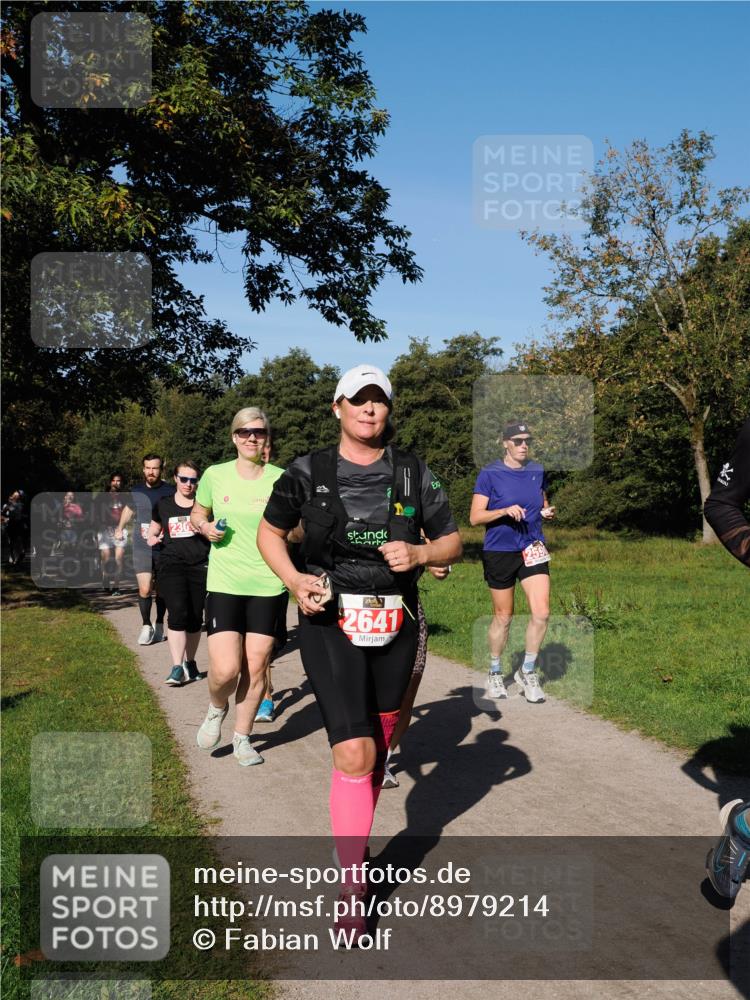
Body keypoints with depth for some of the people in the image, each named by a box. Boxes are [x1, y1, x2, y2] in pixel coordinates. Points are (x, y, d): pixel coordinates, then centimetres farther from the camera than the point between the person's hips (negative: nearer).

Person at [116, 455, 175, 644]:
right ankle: (146, 626, 8)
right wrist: (120, 528, 35)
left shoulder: (170, 491, -5)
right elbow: (129, 509, 25)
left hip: (164, 548, -1)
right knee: (144, 589, -7)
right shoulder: (136, 492, 5)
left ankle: (159, 625, 25)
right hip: (142, 547, 1)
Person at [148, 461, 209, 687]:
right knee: (178, 612, -17)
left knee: (195, 617, 4)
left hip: (199, 566, 1)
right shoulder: (163, 505, 11)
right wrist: (152, 538, 3)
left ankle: (190, 662, 23)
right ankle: (177, 668, -15)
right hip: (171, 564, -1)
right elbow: (153, 529, 26)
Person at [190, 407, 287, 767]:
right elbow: (197, 513, 16)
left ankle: (242, 737, 26)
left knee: (256, 667, 6)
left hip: (267, 585, 1)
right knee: (225, 670, -10)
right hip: (224, 583, 0)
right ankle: (216, 709, 24)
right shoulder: (215, 475, 1)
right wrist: (205, 527, -5)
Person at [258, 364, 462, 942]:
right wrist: (293, 578, -7)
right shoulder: (308, 473, -1)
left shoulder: (413, 474, 4)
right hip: (330, 622, -3)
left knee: (379, 744, 17)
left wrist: (420, 554, -14)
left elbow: (452, 542, 9)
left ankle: (357, 837, 42)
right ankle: (352, 891, -2)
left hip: (396, 625, 3)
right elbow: (270, 532, 11)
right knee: (354, 752, -14)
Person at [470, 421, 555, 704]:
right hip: (499, 552, -3)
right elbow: (475, 517, -10)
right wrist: (506, 511, -24)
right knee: (503, 617, 7)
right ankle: (495, 673, 28)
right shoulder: (490, 474, -7)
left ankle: (527, 672, 10)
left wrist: (546, 512, -1)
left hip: (532, 550, 3)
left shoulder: (537, 471, 7)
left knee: (541, 612, -9)